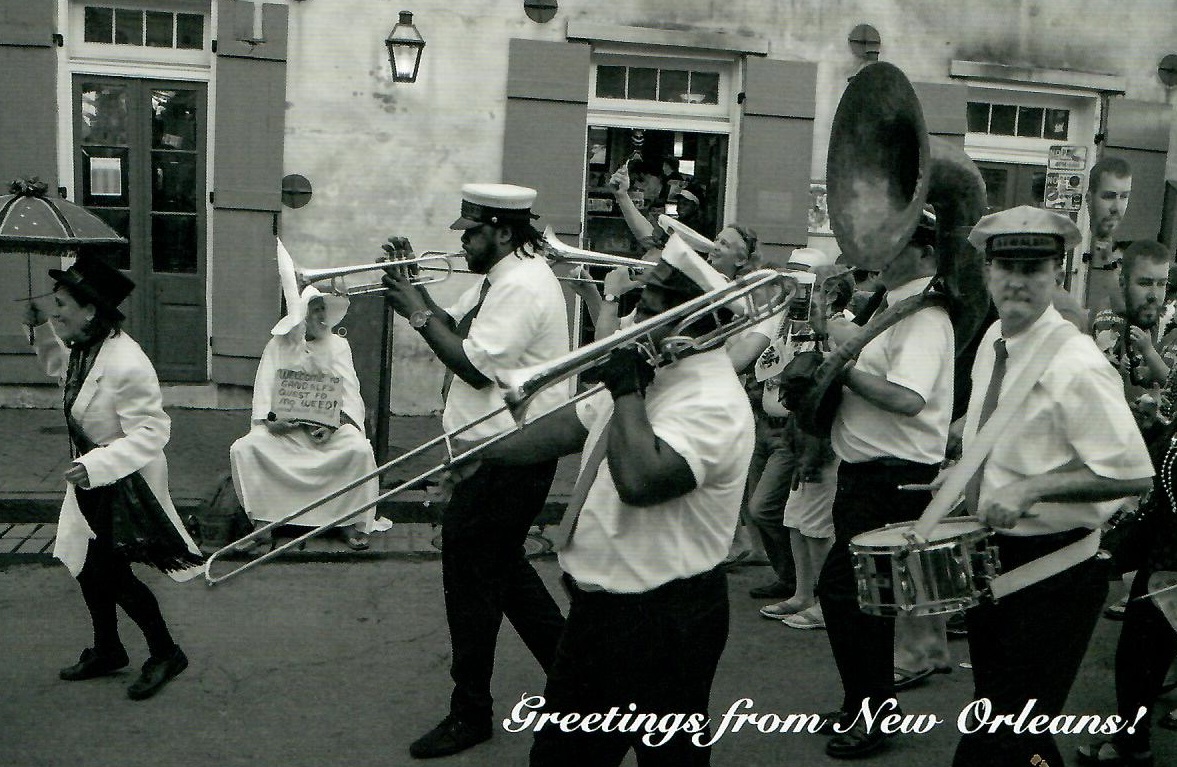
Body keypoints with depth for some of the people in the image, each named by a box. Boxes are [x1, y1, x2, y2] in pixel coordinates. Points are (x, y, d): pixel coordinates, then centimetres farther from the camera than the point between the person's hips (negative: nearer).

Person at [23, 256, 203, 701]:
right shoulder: (83, 349, 0)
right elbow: (62, 368, 25)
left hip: (126, 483, -10)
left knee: (112, 574, -2)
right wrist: (41, 333, 10)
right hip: (91, 479, 10)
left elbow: (151, 432, -29)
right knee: (87, 566, 18)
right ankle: (107, 651, 37)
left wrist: (96, 465, -36)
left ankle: (165, 654, 17)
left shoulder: (126, 364, -29)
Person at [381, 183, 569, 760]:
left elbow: (475, 365, -24)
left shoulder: (522, 286, -20)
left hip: (509, 458, -11)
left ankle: (470, 714, 15)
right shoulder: (501, 276, 14)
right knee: (501, 566, 20)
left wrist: (417, 313, -16)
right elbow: (456, 327, 13)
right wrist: (414, 289, 0)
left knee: (472, 574, 0)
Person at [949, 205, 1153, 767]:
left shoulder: (1076, 365, -21)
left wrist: (1032, 488, -26)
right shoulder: (991, 341, 4)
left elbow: (1134, 476, -21)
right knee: (994, 713, 22)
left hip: (1051, 571, -8)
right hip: (991, 556, 8)